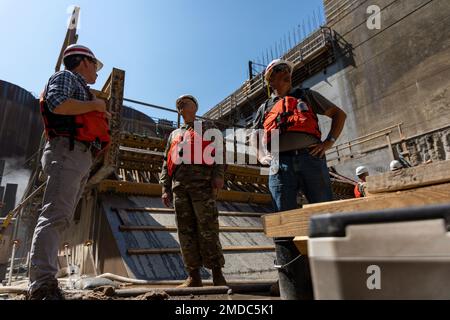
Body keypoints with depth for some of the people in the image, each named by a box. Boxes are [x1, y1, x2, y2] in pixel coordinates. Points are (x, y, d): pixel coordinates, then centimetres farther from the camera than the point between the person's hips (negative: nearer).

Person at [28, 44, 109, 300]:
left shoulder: (80, 88, 33)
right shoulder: (66, 77, 6)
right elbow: (57, 104, -15)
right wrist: (95, 105, -5)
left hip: (81, 158, 10)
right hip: (67, 152, -9)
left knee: (61, 219, 3)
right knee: (56, 216, -19)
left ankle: (45, 283, 5)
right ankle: (42, 285, -23)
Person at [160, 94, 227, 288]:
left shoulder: (206, 128, 18)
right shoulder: (174, 134, 30)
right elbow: (166, 163, 24)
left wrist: (218, 175, -12)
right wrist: (165, 187, 12)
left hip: (202, 182, -4)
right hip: (179, 185, 5)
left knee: (207, 228, -9)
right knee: (186, 230, 1)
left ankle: (217, 273, -2)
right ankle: (194, 275, 6)